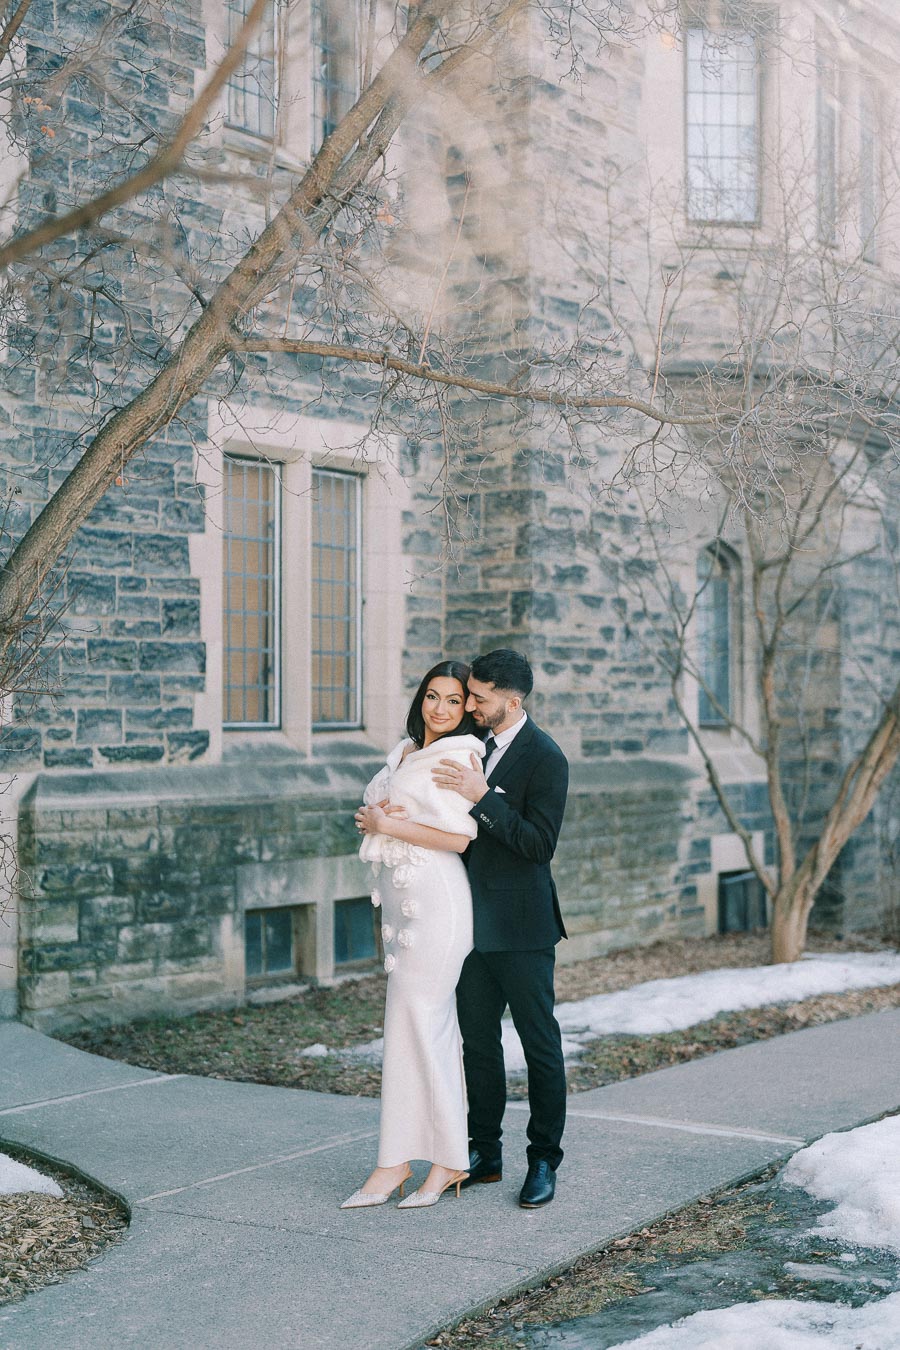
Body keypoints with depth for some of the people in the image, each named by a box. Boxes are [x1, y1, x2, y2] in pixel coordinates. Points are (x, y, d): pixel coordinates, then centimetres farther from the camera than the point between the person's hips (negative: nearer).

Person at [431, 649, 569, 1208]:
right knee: (478, 1041, 13)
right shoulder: (477, 744, 10)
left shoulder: (545, 757, -14)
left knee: (540, 1045, 4)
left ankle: (544, 1162, 14)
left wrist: (482, 796, -25)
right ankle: (485, 1154, 24)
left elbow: (539, 844, -21)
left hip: (521, 929, -8)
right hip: (476, 922, 8)